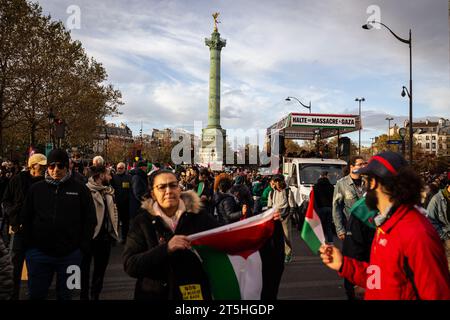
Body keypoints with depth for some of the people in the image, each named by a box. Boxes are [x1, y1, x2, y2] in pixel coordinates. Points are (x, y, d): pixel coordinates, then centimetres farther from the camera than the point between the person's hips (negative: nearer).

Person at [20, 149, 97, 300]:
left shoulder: (80, 190, -2)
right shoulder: (36, 189, 3)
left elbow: (90, 220, 0)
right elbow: (25, 218, 9)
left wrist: (83, 246, -4)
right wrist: (29, 244, 3)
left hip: (70, 254, -1)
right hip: (39, 253, 1)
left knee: (65, 294, 15)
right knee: (36, 294, 13)